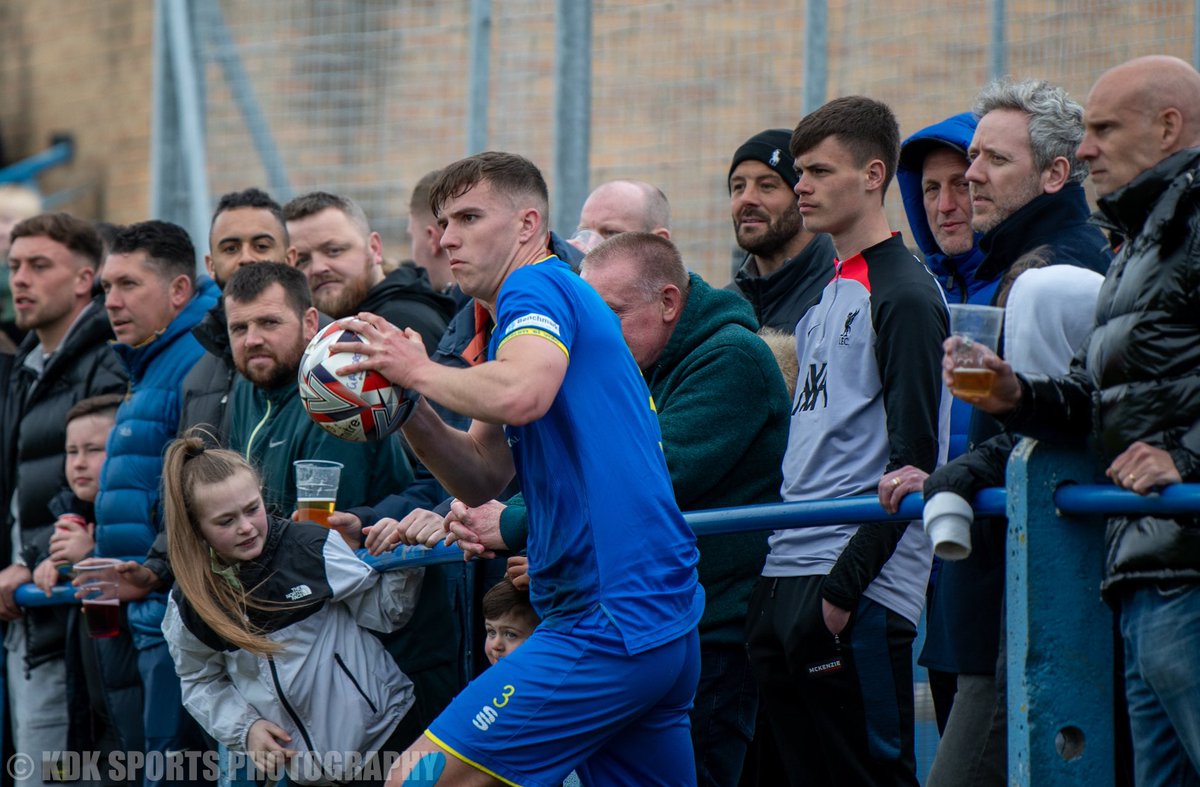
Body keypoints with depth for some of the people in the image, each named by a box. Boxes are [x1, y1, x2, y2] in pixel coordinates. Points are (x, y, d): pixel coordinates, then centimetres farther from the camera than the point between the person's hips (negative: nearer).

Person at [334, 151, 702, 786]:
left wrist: (420, 371, -14)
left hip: (607, 625, -10)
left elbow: (521, 394, -29)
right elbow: (482, 478, 20)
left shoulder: (536, 287, -7)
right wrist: (409, 406, 5)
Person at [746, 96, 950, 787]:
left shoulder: (906, 295, -8)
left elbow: (912, 458, -14)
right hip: (785, 578, 9)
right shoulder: (827, 295, 20)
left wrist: (845, 585, -18)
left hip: (858, 592, -9)